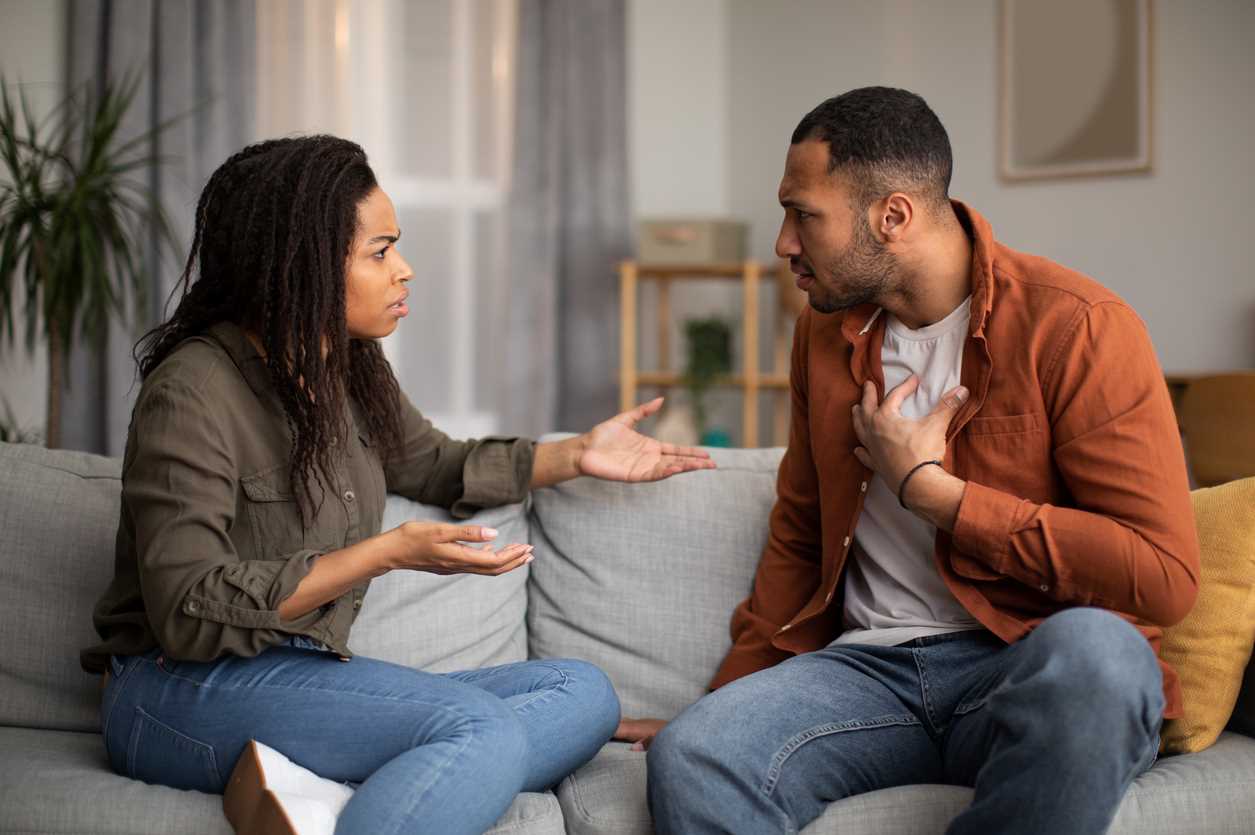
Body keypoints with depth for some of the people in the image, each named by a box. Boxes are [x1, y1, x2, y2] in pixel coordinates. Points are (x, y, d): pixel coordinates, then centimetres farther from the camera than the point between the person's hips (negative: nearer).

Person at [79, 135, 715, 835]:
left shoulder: (351, 370, 9)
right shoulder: (192, 393, -15)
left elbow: (434, 465, 30)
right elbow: (189, 612, -21)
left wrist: (577, 455, 19)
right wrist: (387, 554, -22)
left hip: (305, 674, 9)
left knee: (585, 693, -8)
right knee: (480, 728, -29)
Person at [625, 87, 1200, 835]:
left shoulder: (1075, 326, -10)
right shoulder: (825, 334, 11)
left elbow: (1164, 577, -15)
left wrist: (927, 488, -12)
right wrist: (731, 698, 16)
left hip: (1033, 669, -2)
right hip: (872, 665, 2)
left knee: (1091, 647, -38)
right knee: (690, 761, -29)